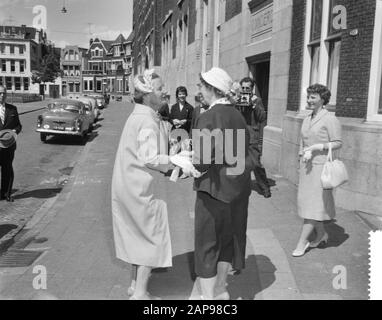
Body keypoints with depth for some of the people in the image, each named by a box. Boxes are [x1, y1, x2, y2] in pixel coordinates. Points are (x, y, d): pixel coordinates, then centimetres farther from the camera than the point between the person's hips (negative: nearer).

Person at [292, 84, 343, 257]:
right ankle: (321, 234, 30)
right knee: (305, 201, 12)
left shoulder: (330, 119, -10)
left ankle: (302, 242, -1)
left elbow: (338, 143, -11)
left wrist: (316, 147, -19)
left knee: (313, 203, -5)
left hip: (321, 165, -8)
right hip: (307, 165, 8)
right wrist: (302, 156, 15)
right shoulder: (307, 120, 13)